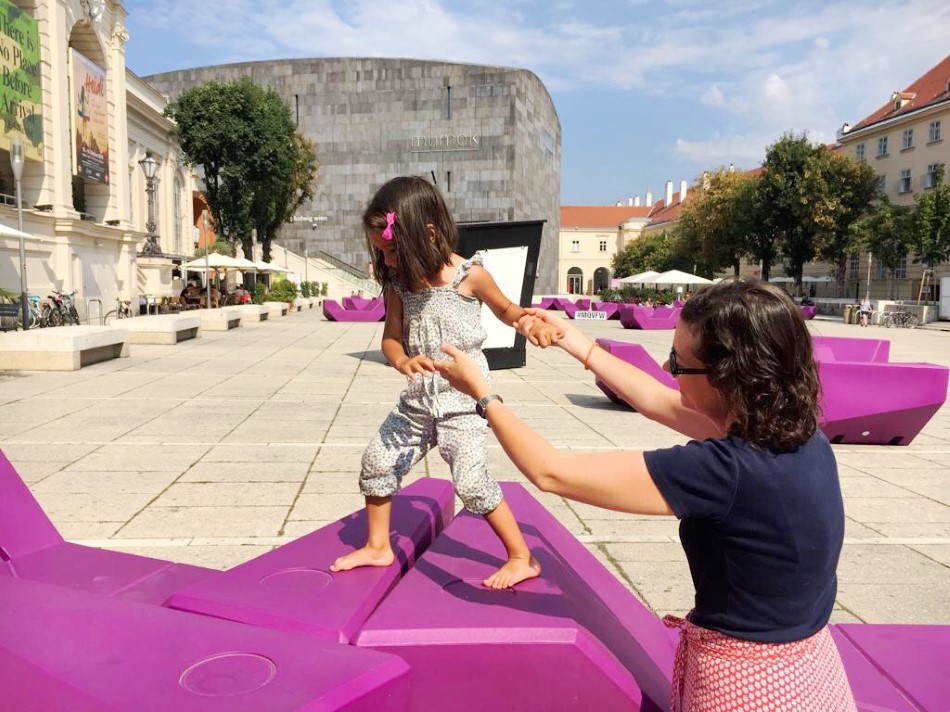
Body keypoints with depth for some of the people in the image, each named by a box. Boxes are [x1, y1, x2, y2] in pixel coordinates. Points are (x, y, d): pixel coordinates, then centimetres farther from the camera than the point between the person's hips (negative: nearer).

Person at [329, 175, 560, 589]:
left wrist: (530, 324, -17)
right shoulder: (399, 283, 1)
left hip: (463, 400, -6)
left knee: (471, 481, -11)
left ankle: (522, 559, 8)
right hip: (419, 399, 6)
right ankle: (377, 547, 31)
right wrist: (403, 362, -20)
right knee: (377, 461, 10)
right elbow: (391, 338, 3)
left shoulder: (469, 275, -12)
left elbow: (505, 309, 5)